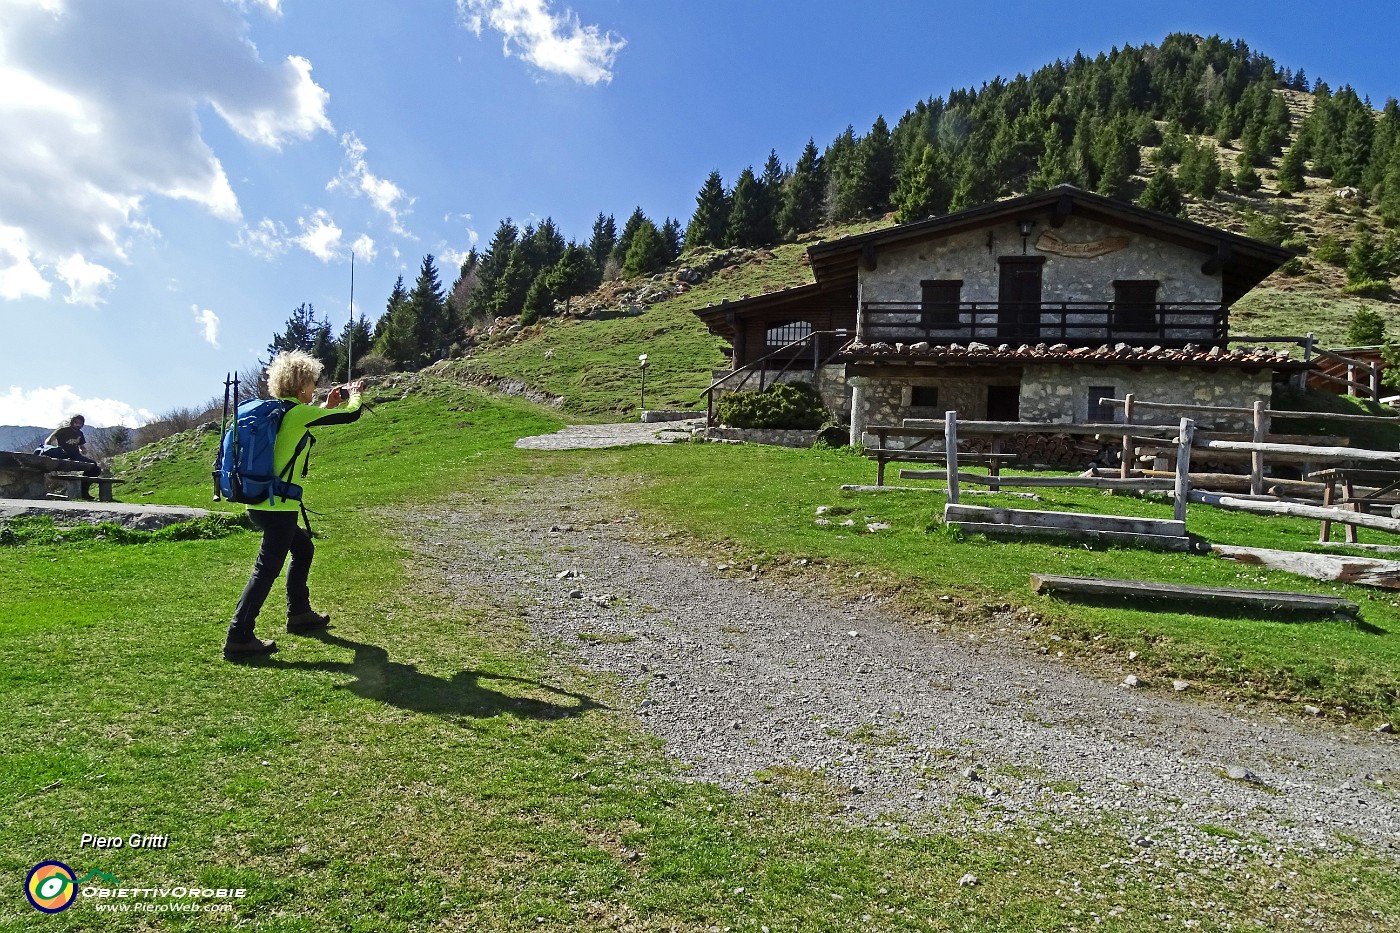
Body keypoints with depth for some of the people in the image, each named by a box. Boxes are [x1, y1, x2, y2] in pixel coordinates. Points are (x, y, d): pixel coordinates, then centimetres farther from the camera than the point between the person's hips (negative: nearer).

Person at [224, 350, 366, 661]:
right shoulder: (298, 412, -12)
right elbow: (351, 415, -9)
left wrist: (326, 407, 28)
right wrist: (355, 395, 12)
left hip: (260, 503, 9)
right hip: (278, 507, -9)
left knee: (303, 548, 25)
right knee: (267, 570, -4)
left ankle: (299, 614, 34)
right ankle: (239, 638, -2)